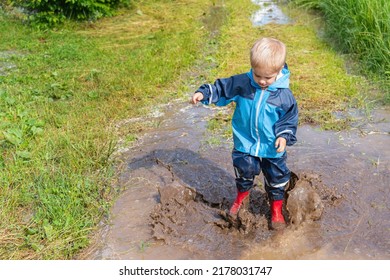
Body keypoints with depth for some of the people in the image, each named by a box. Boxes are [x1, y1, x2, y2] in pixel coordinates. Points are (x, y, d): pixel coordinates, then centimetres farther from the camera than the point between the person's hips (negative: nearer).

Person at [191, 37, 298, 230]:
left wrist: (284, 136, -16)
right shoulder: (242, 83, -13)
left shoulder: (284, 95, -15)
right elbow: (222, 88, -2)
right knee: (244, 171, 13)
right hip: (245, 143, 1)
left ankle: (276, 208, 37)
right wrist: (204, 94, -15)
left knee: (276, 177, 13)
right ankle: (242, 194, 46)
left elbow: (290, 119, -4)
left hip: (272, 147, 0)